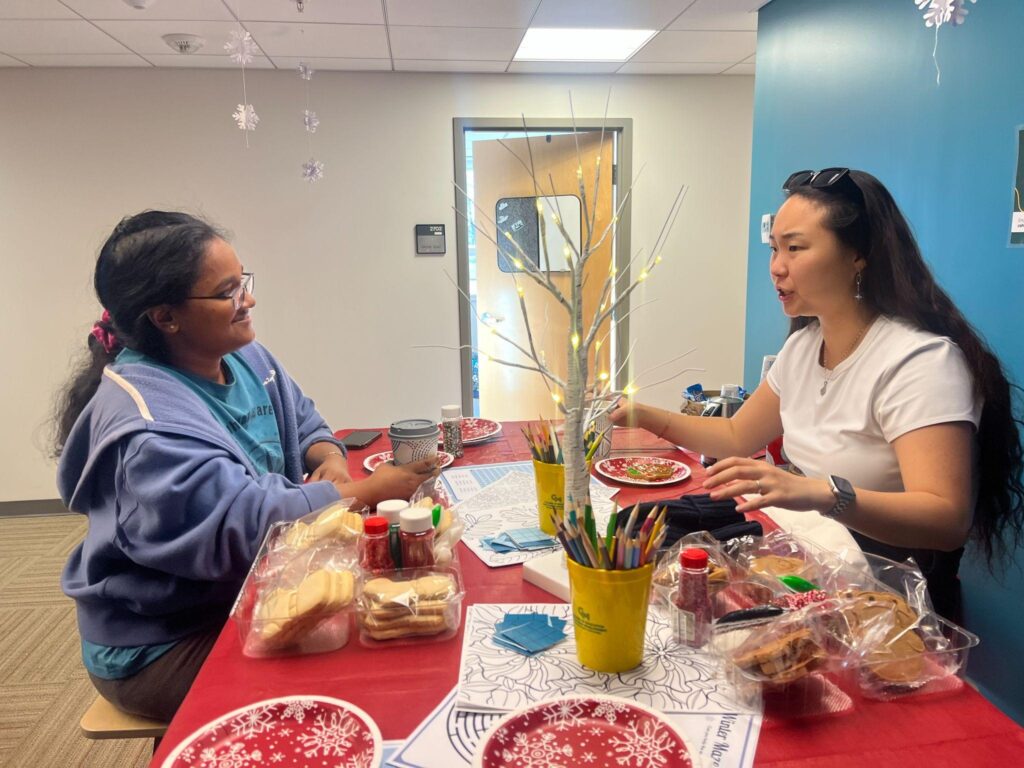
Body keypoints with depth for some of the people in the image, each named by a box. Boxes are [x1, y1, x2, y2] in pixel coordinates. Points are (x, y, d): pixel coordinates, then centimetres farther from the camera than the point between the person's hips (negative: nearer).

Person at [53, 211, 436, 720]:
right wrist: (369, 491, -29)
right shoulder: (147, 421, -27)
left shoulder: (246, 358, 0)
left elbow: (303, 422, 12)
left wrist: (329, 459, -12)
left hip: (254, 592, 8)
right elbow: (243, 523, -33)